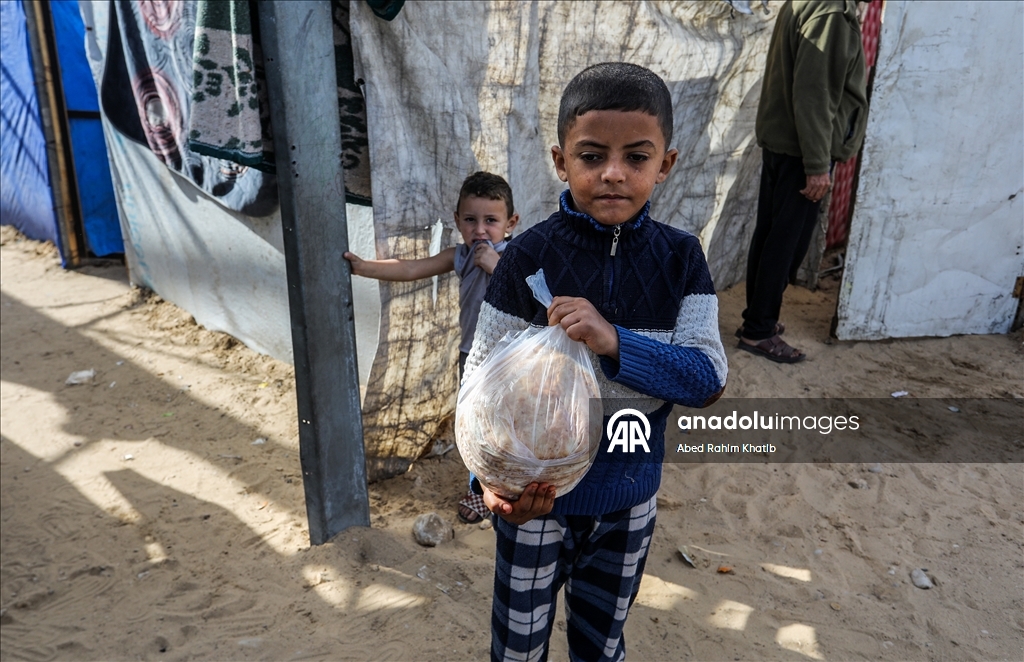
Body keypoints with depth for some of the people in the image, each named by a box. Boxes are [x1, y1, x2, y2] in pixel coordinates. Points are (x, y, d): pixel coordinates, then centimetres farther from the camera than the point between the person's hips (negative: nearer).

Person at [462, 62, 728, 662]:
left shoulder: (680, 258, -10)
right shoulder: (529, 258, -17)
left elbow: (709, 378, -18)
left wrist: (615, 342, -33)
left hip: (630, 498, 2)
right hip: (536, 497, -1)